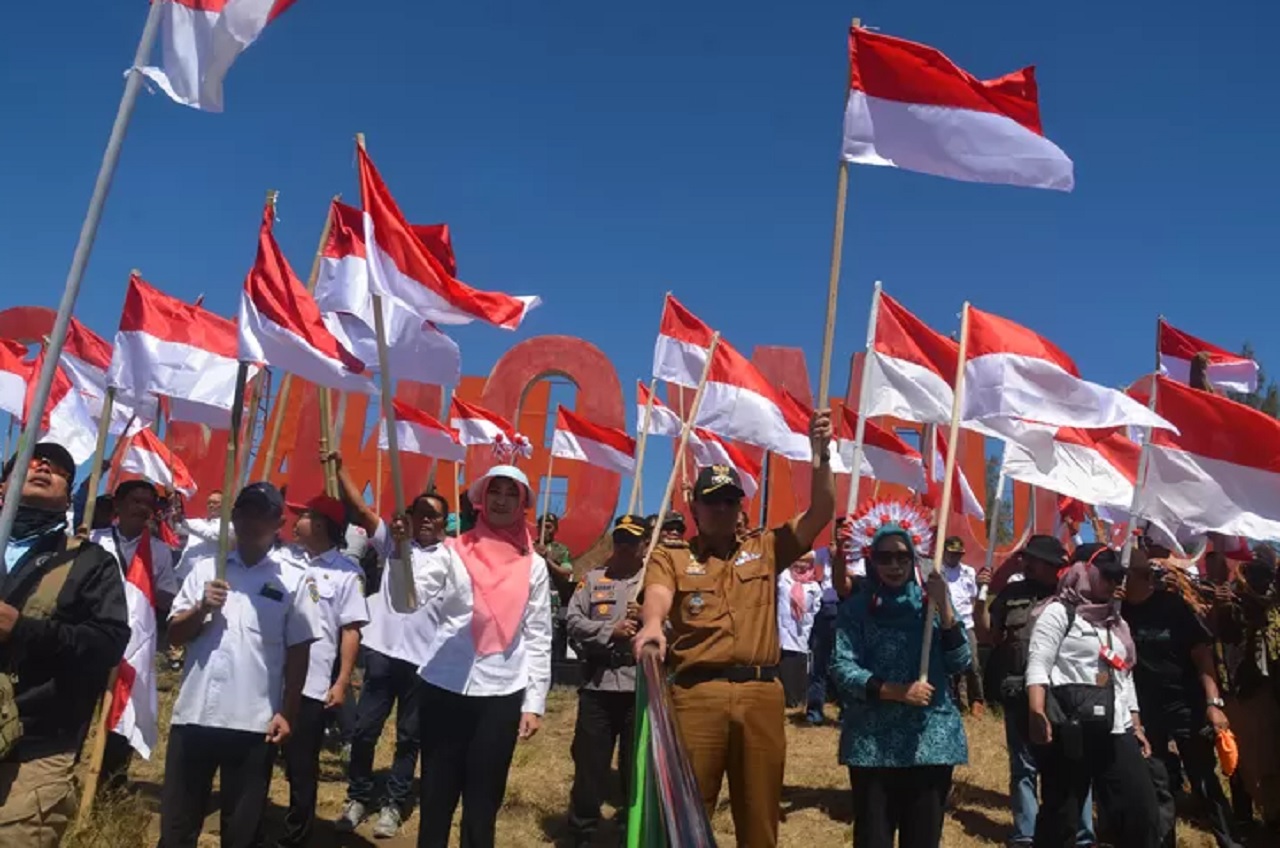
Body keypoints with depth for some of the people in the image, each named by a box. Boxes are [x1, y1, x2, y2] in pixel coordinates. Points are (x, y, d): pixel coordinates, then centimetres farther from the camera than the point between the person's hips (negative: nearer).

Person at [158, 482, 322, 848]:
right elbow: (175, 635, 8)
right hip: (194, 714, 2)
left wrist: (287, 714, -2)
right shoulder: (206, 568, 6)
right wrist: (201, 608, -11)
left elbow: (298, 652, 1)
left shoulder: (293, 580, -1)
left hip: (255, 722, -2)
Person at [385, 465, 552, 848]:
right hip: (444, 689, 0)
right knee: (436, 796, 10)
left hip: (502, 695, 1)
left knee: (483, 804, 11)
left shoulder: (533, 566, 4)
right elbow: (407, 601, -12)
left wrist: (534, 702, 1)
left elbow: (538, 638, 5)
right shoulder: (452, 552, 0)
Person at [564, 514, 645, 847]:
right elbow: (573, 622, -2)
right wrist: (610, 631, -13)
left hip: (641, 685, -1)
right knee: (589, 762, 9)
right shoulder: (593, 578, 8)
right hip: (598, 684, 1)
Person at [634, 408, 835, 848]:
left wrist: (821, 453, -4)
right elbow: (657, 595, -13)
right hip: (696, 693, -2)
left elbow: (821, 513, 8)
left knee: (760, 811, 11)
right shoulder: (670, 556, 7)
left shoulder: (766, 550, 15)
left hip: (761, 693, 3)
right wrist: (653, 623, -37)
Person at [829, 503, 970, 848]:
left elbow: (959, 663, -1)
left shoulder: (930, 602, 6)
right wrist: (895, 692, -19)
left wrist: (944, 608, -13)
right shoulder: (856, 608, 0)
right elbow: (842, 668, -8)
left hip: (932, 739, 2)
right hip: (873, 743, -2)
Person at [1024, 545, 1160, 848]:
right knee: (1061, 812, -2)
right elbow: (1038, 666, -11)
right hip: (1070, 728, -7)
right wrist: (1037, 714, -24)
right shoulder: (1058, 612, -1)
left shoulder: (1114, 621, 23)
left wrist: (1136, 726, 19)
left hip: (1115, 731, 7)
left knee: (1142, 807, 2)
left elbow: (1125, 677, 26)